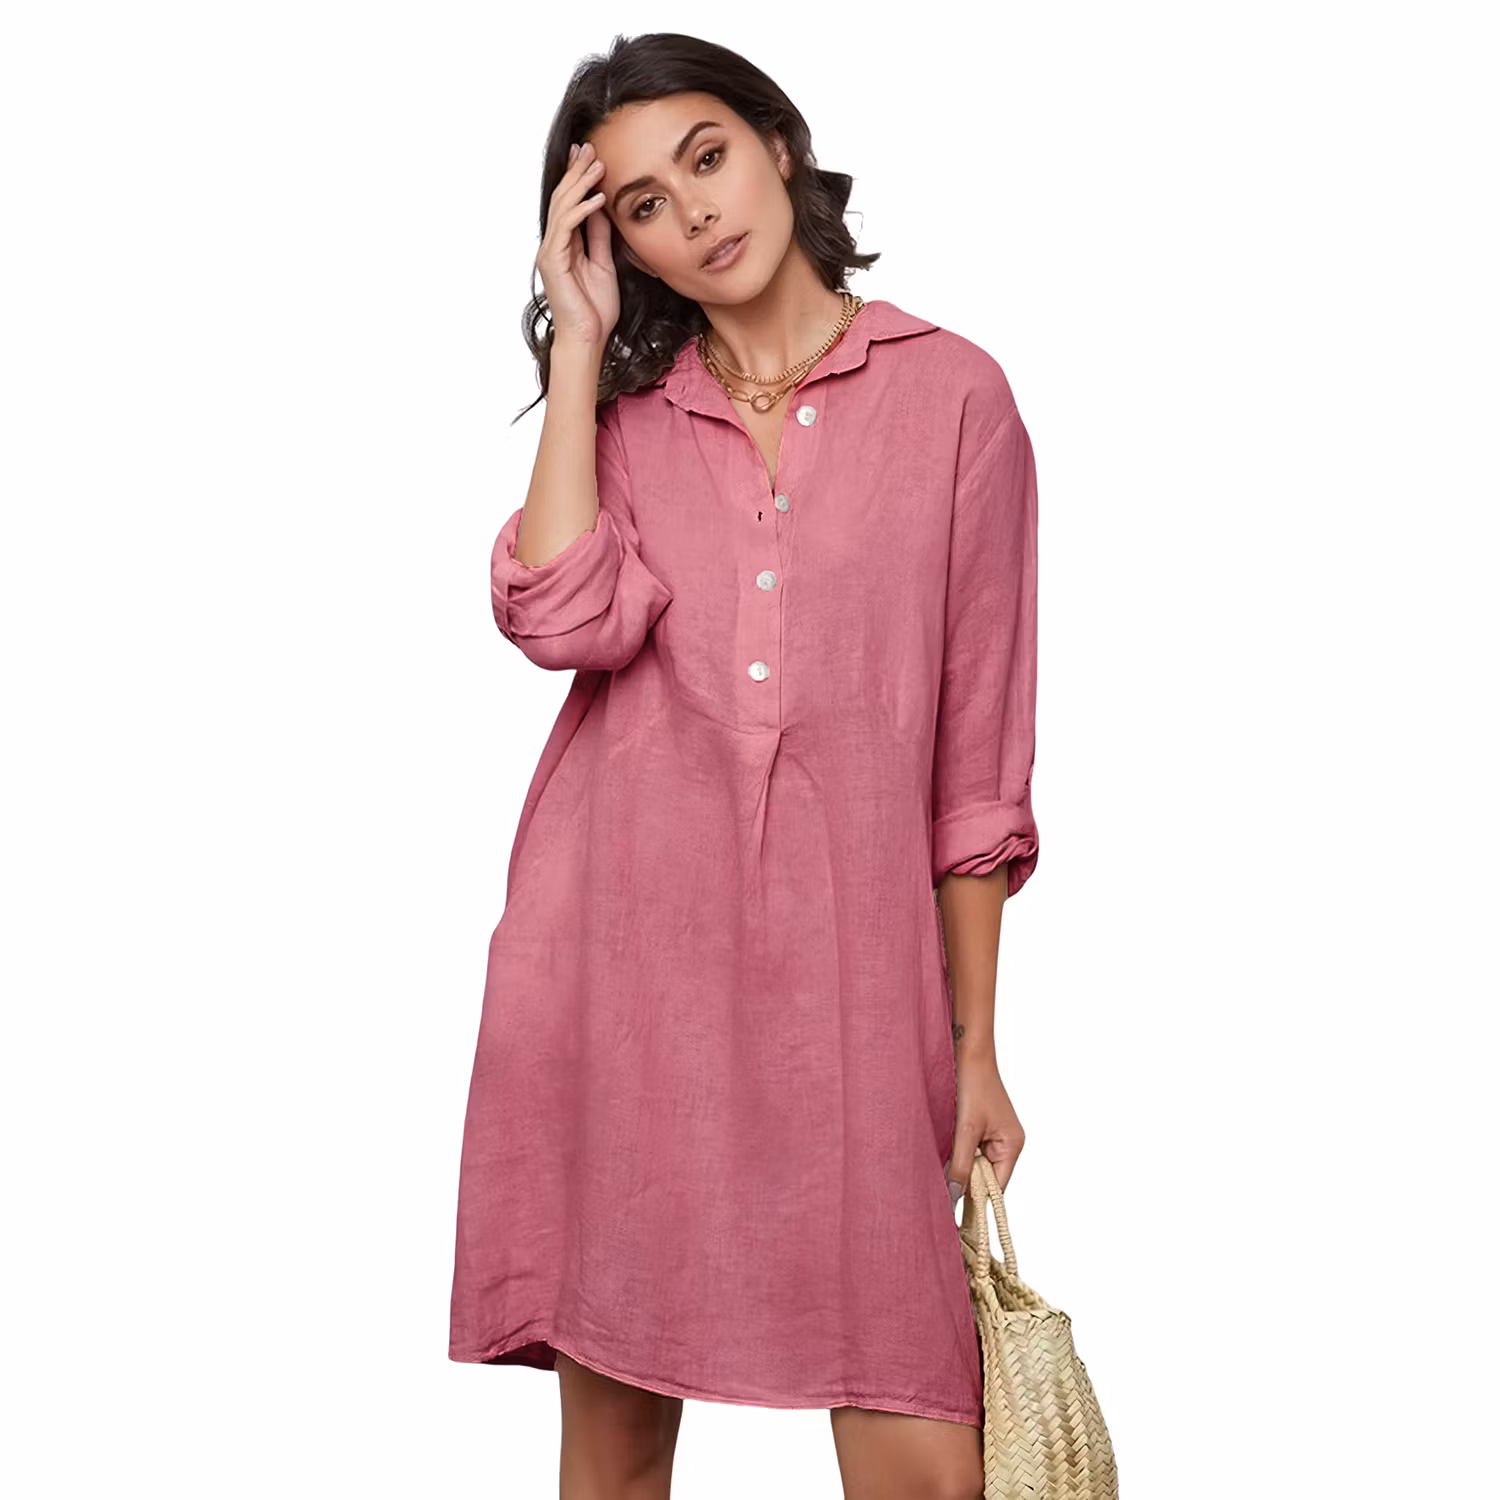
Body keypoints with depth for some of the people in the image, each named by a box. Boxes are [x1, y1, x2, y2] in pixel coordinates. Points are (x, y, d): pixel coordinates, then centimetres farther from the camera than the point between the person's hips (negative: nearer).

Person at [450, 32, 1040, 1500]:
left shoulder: (952, 395, 7)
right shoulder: (623, 410, 14)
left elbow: (977, 759, 6)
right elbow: (564, 620, -9)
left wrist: (977, 1048, 5)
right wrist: (579, 341, -1)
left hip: (844, 977, -2)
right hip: (619, 964, 2)